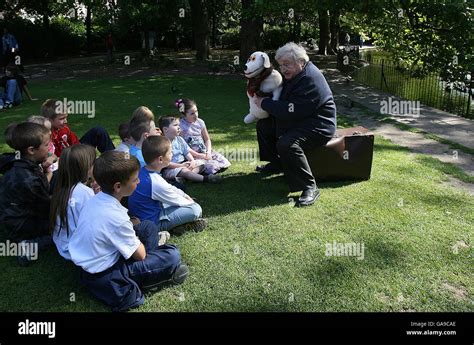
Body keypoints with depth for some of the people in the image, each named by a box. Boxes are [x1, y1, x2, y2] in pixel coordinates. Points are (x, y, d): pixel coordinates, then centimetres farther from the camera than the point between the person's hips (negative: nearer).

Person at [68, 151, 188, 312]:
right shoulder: (116, 217, -30)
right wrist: (139, 243, 4)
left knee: (148, 226, 14)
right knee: (172, 255, -12)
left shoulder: (96, 200, -6)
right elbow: (140, 255, -15)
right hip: (104, 277, -9)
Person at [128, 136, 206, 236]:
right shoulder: (157, 183, -31)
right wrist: (191, 202, 4)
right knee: (196, 210, -17)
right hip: (153, 222, -10)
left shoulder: (142, 171, -2)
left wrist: (185, 195, 9)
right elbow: (178, 201, -14)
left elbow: (170, 188, 12)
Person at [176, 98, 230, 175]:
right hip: (192, 155, -6)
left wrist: (208, 152, -5)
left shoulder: (200, 122, 5)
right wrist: (199, 155, -15)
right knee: (212, 167, -27)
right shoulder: (181, 125, -12)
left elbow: (207, 139, 13)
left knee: (225, 163, -10)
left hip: (204, 152, 6)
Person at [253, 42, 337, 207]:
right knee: (263, 125, 13)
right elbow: (283, 101, 17)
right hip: (299, 120, 11)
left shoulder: (311, 80, -26)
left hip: (317, 126, -11)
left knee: (286, 144, -35)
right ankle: (275, 164, 27)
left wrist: (265, 103, -19)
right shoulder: (293, 74, 7)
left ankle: (310, 188, -25)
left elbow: (290, 111, -30)